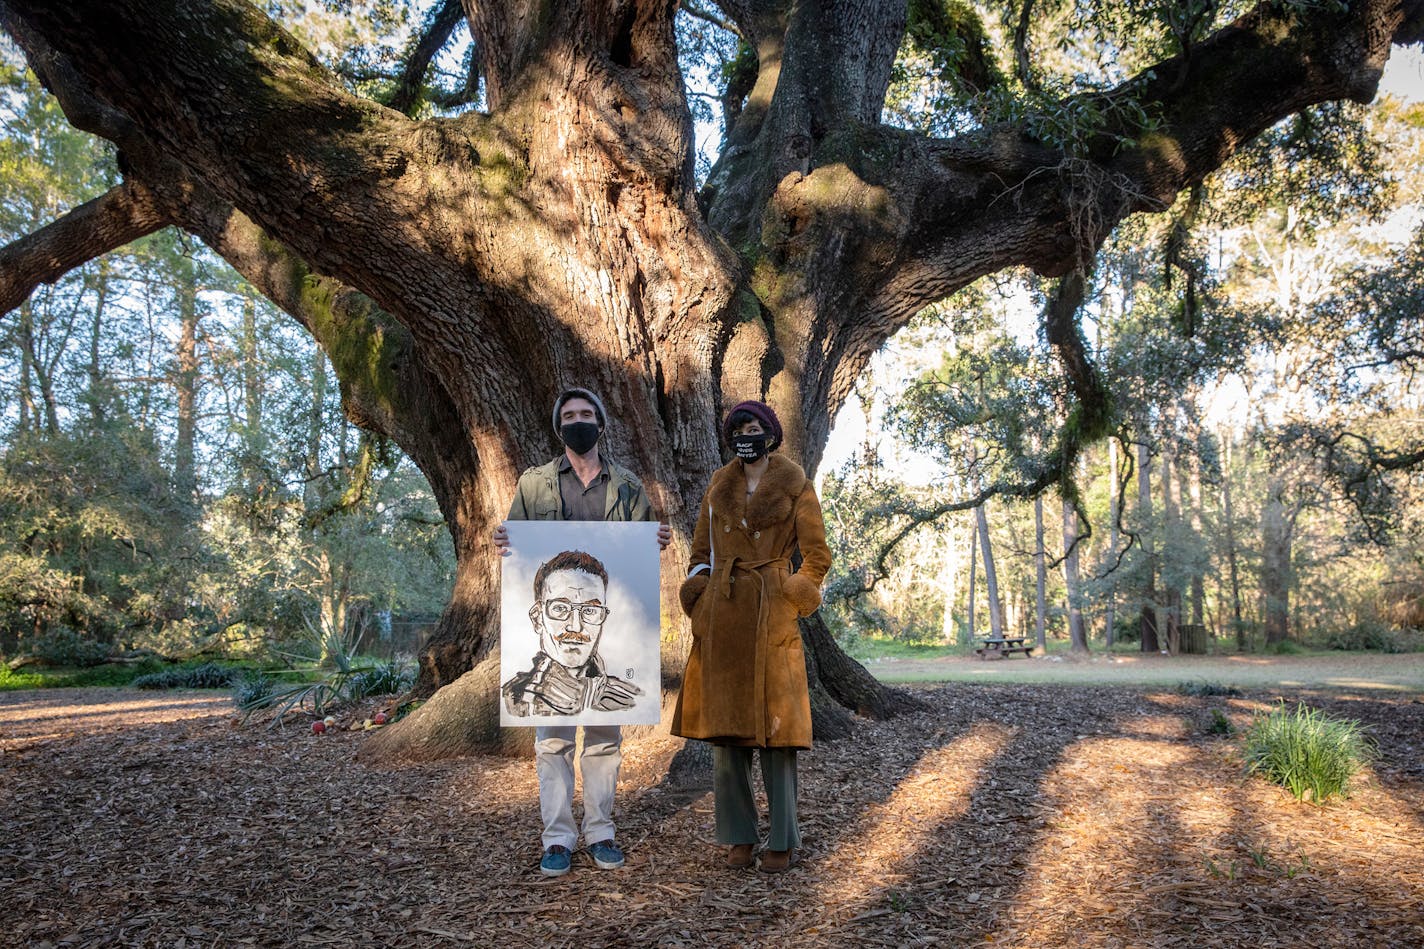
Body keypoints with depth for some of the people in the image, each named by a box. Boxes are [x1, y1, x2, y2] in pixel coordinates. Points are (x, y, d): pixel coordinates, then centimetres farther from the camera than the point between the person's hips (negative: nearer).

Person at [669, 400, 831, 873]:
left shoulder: (796, 487, 2)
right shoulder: (719, 487, 13)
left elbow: (816, 556, 2)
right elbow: (701, 551, 18)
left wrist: (791, 600, -4)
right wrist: (700, 597, 7)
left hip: (770, 615, -4)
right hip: (721, 615, 4)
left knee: (774, 726, -3)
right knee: (725, 726, 4)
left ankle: (783, 841, 9)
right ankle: (739, 837, 16)